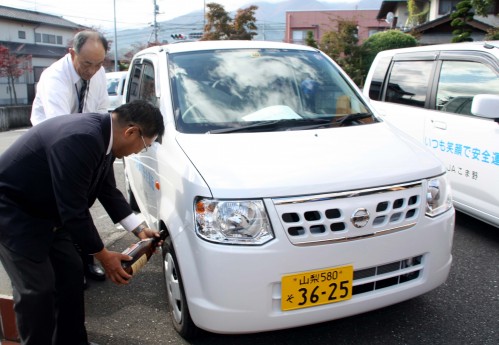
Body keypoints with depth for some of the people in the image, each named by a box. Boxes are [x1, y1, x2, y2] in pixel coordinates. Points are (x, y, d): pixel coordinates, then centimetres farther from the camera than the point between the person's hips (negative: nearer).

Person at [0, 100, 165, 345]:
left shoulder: (102, 137, -3)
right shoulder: (80, 140, -34)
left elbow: (108, 190, 8)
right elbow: (74, 210, -30)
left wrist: (139, 229, 5)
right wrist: (103, 256, -18)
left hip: (43, 210, 9)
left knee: (71, 273, 11)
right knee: (38, 288, -7)